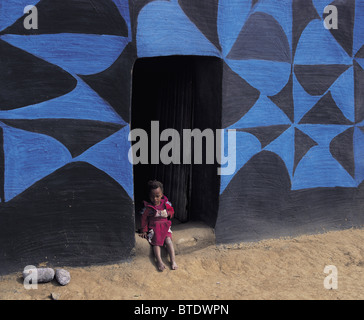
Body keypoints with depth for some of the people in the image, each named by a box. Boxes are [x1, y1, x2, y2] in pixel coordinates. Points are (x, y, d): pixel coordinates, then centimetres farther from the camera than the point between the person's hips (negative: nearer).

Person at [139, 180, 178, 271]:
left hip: (165, 226, 1)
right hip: (153, 228, -1)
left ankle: (173, 260, -25)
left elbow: (172, 211, 21)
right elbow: (144, 219, 4)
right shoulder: (148, 207, -2)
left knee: (168, 240, -22)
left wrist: (167, 213, -2)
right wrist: (144, 231, 1)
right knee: (156, 242, -23)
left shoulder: (166, 203, 6)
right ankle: (159, 261, -30)